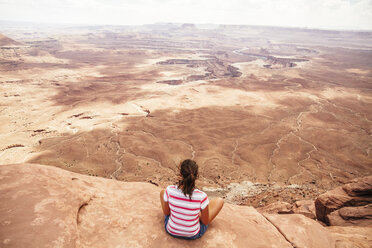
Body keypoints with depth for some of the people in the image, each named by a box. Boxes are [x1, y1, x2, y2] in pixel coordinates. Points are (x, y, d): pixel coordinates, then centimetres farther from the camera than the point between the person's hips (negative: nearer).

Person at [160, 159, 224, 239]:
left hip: (171, 231, 2)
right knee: (219, 201, 11)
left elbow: (166, 212, -6)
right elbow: (206, 222, -13)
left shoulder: (170, 190, -25)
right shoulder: (202, 196, -30)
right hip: (193, 235, -1)